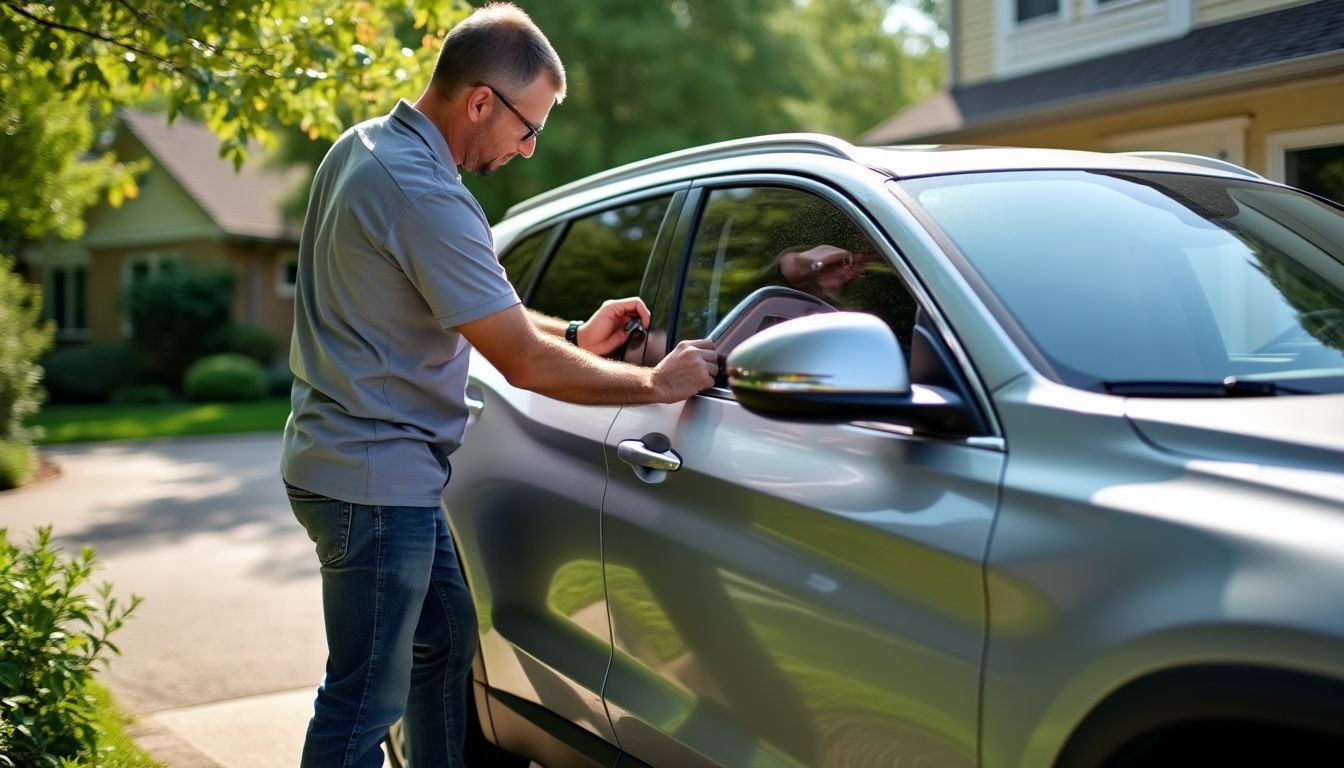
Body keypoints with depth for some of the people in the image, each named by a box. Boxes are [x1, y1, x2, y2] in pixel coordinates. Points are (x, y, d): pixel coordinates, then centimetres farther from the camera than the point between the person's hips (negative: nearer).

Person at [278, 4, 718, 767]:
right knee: (367, 702, -1)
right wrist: (655, 383, -11)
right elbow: (525, 364, -22)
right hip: (374, 477, -10)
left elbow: (475, 305, 17)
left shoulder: (364, 146, 7)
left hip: (366, 463, 10)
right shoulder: (423, 196, -24)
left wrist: (574, 336, 11)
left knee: (445, 644, 22)